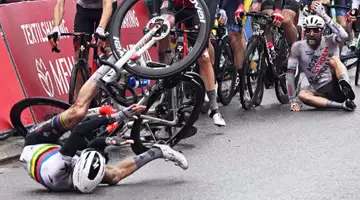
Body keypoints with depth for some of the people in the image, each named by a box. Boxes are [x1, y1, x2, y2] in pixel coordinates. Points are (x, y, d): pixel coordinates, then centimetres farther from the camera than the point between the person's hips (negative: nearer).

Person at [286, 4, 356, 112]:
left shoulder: (329, 41, -5)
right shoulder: (298, 47, -2)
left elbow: (344, 36, -28)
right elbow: (290, 73, -4)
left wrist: (324, 15, -28)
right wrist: (292, 100, -10)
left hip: (336, 86, -2)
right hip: (320, 91, 2)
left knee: (333, 59, -23)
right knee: (302, 95, -29)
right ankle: (343, 105, -33)